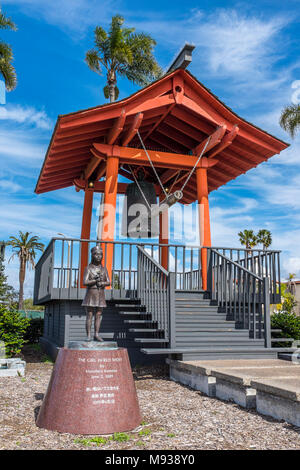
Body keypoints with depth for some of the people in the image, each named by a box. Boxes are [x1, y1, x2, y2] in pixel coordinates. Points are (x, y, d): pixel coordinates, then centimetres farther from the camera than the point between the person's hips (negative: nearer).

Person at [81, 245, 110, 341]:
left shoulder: (104, 269, 10)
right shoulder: (88, 268, 0)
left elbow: (108, 282, 4)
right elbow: (85, 282, -10)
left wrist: (101, 283, -14)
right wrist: (95, 280, -17)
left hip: (101, 294, 4)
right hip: (91, 293, -3)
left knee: (98, 315, 3)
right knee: (89, 316, -4)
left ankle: (96, 335, 7)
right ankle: (88, 336, -2)